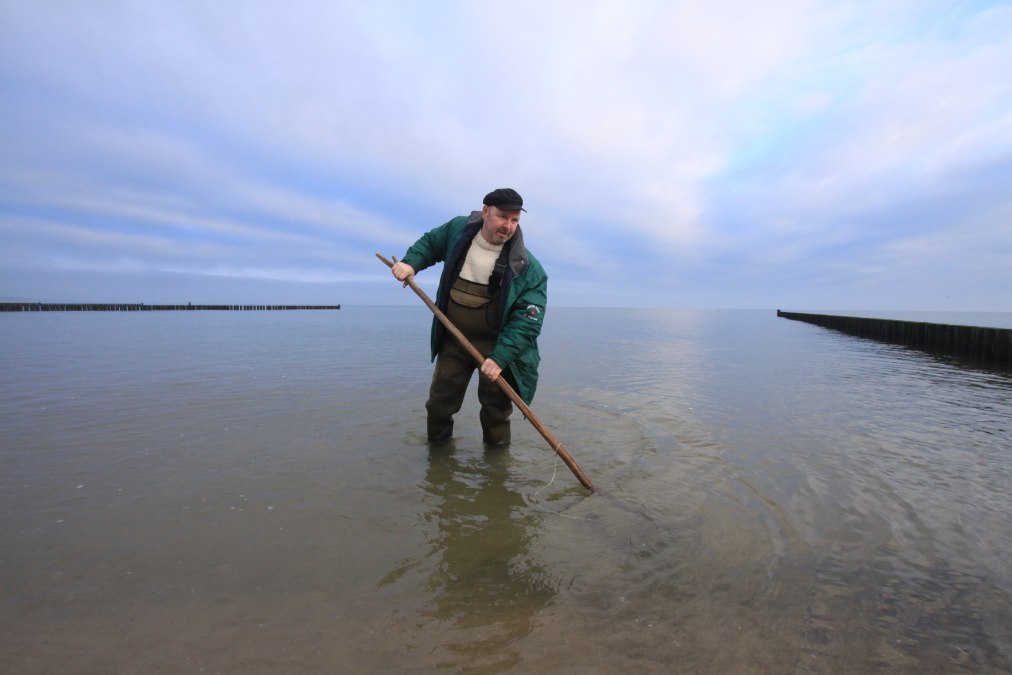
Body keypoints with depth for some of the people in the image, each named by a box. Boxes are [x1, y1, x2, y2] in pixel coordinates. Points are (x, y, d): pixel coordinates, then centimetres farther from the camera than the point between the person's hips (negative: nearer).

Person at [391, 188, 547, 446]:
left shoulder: (527, 267, -17)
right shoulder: (458, 229, -5)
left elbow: (528, 319, -21)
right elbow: (429, 242, 16)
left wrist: (500, 357, -29)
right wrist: (410, 262, -4)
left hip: (496, 345, -3)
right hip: (453, 340, 3)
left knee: (496, 411, 7)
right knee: (439, 404, 12)